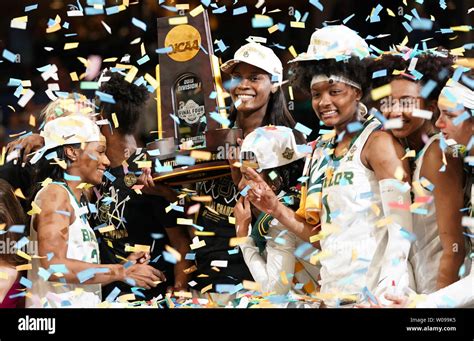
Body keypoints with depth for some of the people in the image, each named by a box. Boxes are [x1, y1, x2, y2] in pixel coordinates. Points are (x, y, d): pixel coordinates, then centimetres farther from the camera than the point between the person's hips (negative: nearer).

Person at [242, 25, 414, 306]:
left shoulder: (378, 141, -9)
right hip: (335, 292, 6)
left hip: (374, 293, -6)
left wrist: (386, 292, -28)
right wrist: (275, 209, 1)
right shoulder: (323, 150, 12)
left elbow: (402, 228, -17)